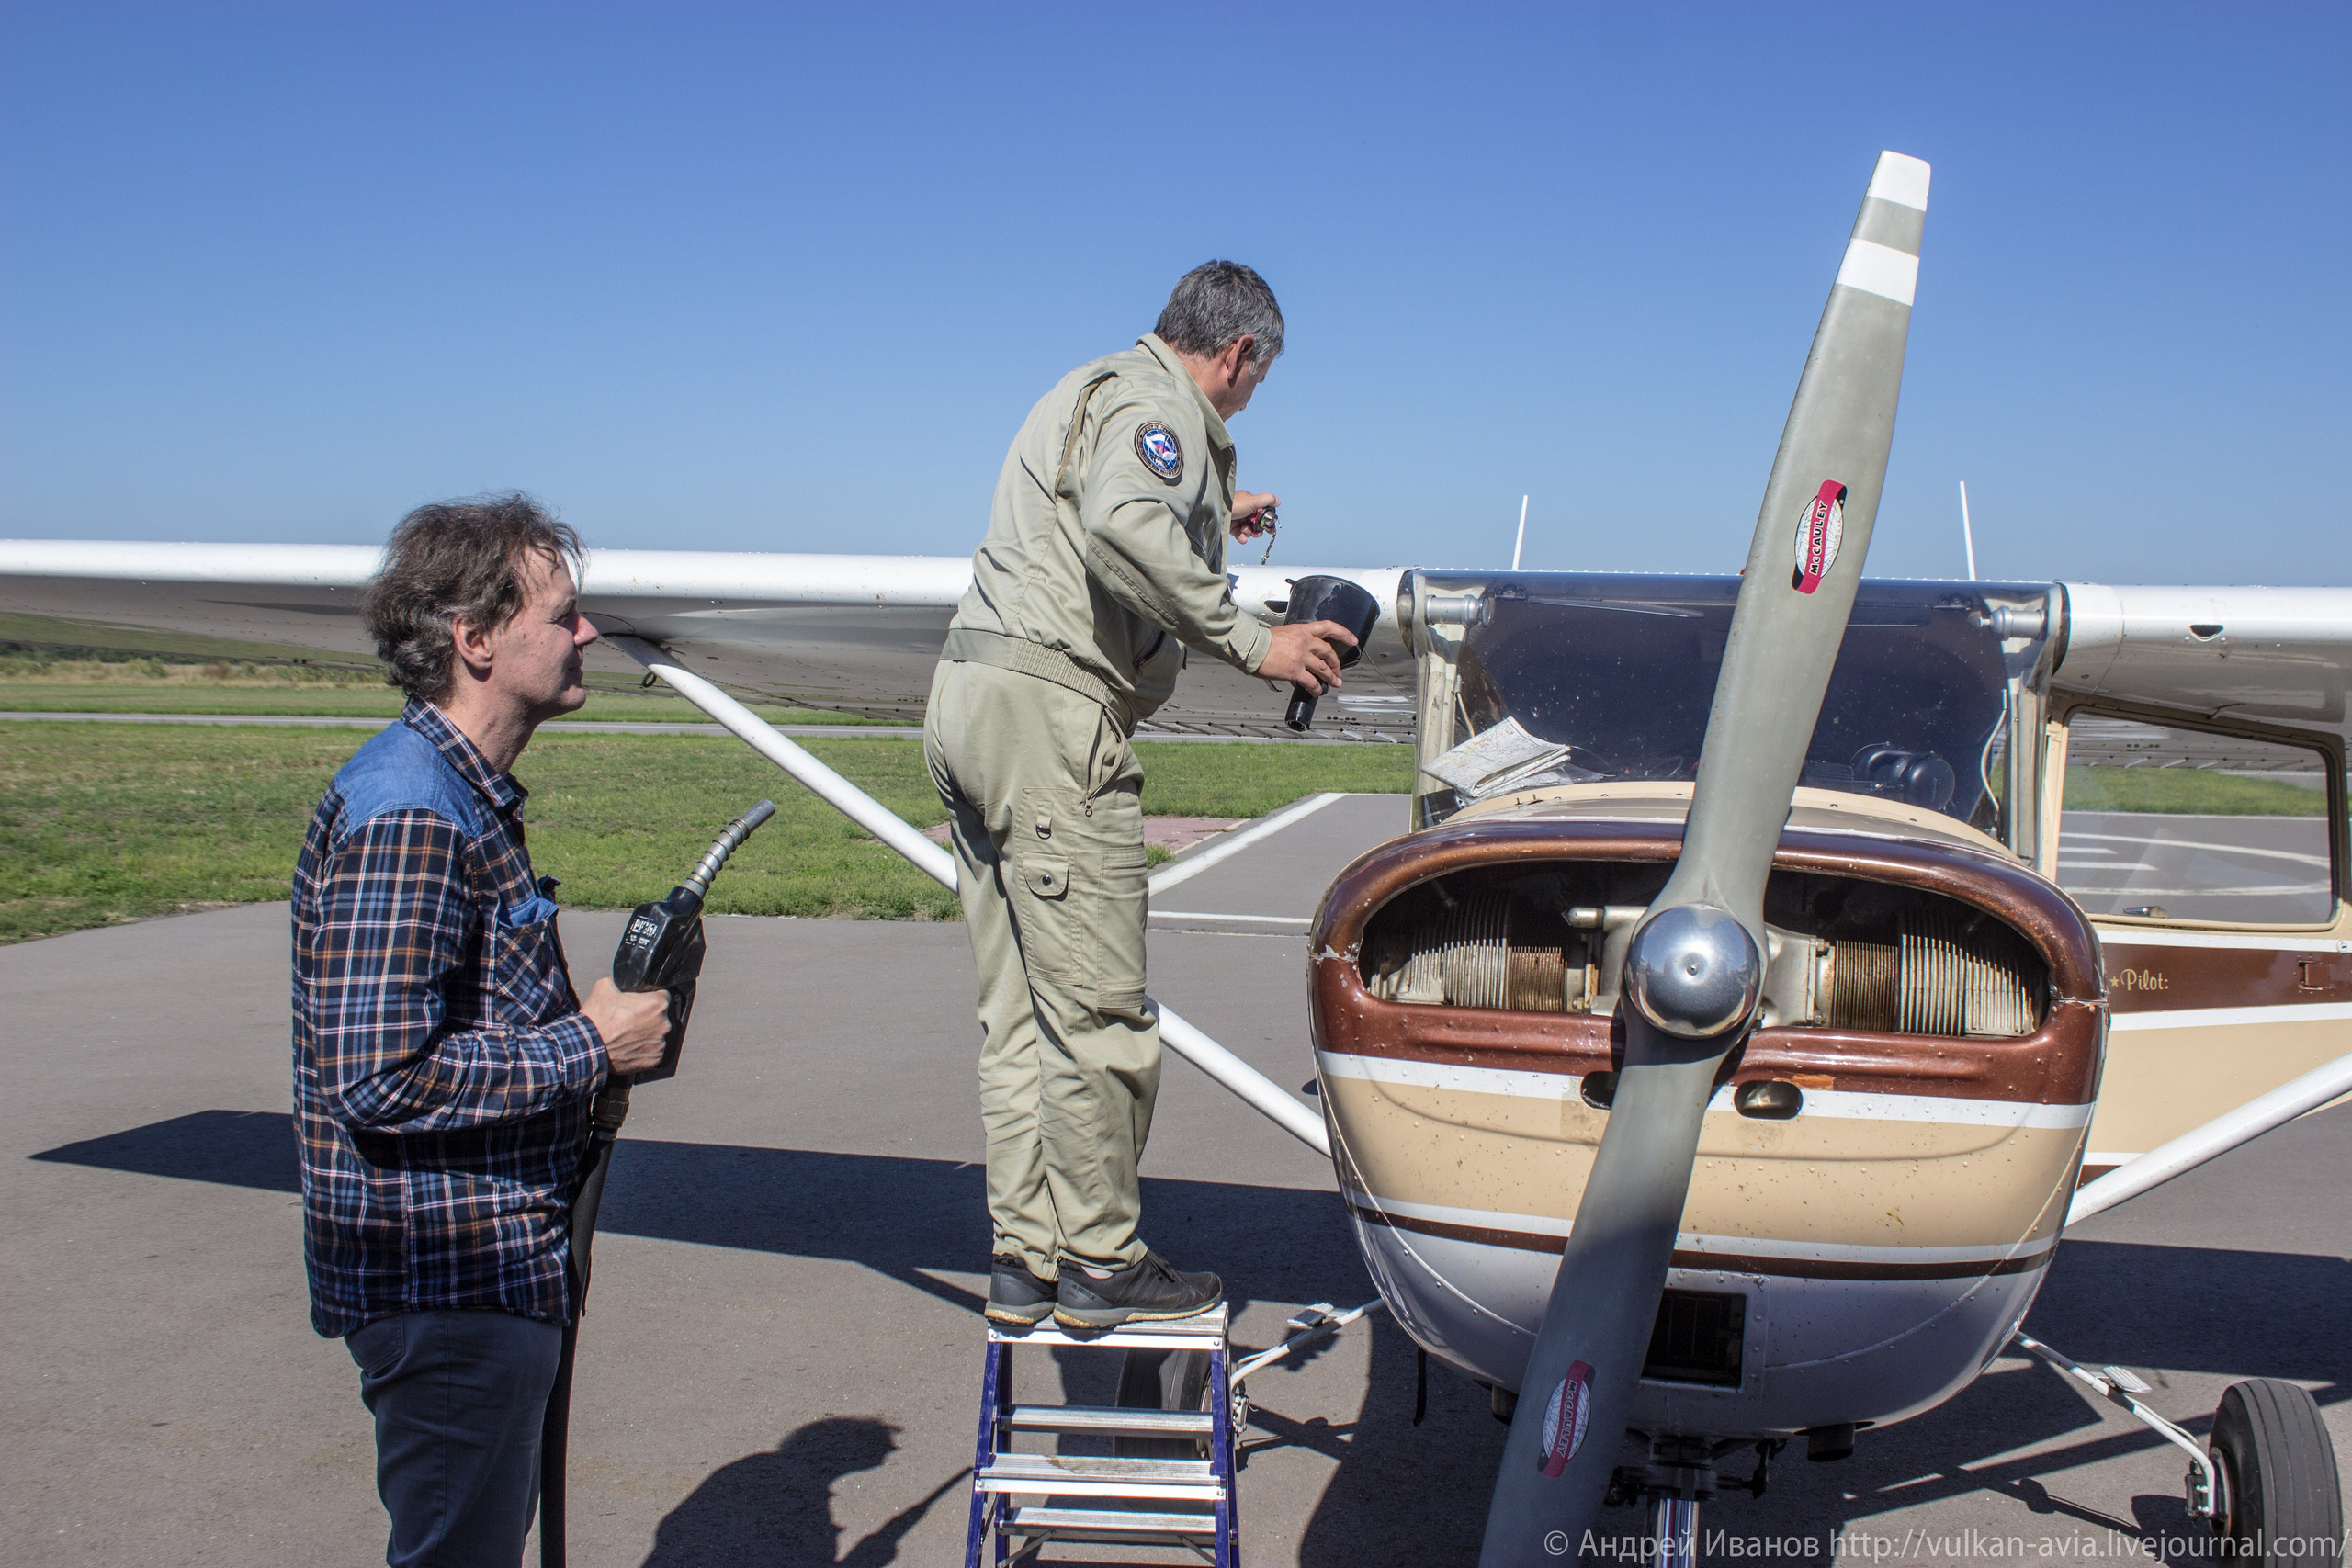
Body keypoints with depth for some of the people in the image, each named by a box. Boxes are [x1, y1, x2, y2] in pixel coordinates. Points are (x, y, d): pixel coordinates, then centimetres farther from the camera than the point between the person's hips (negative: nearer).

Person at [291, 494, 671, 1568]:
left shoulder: (468, 796, 12)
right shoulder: (406, 816, -22)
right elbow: (380, 1077, -27)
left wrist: (596, 1018, 8)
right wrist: (589, 1048, -18)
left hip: (487, 1267, 10)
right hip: (447, 1282, -10)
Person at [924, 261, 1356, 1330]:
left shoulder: (1093, 392, 25)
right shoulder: (1156, 407, -6)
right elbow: (1127, 527, -29)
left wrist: (1209, 521, 56)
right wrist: (1248, 640, -22)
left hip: (968, 700, 10)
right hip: (1050, 713, -10)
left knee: (1018, 1013, 11)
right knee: (1097, 1015, -3)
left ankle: (1025, 1262, 16)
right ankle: (1098, 1265, 5)